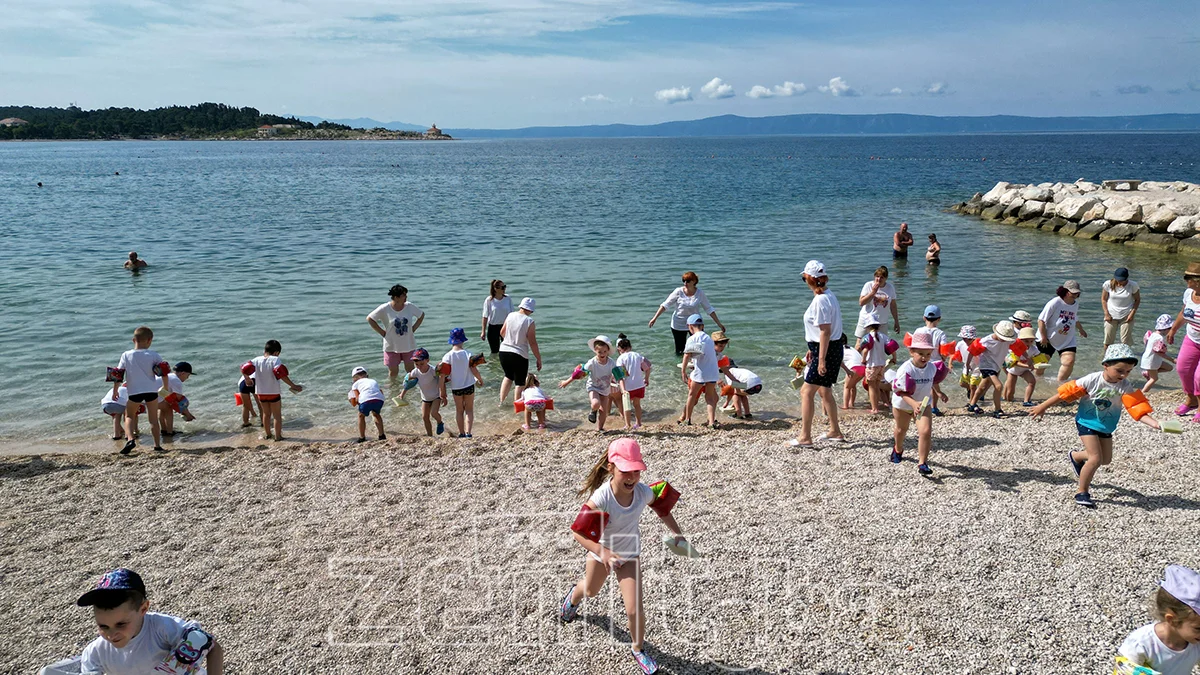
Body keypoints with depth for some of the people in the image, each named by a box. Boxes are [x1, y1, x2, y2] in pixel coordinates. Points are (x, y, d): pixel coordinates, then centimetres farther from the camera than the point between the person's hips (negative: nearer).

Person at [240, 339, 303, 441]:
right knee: (277, 415, 9)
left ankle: (267, 434, 32)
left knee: (266, 414, 21)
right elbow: (281, 374, -27)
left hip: (261, 393, 5)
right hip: (274, 392, -4)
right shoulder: (275, 360, -16)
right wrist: (293, 386, -23)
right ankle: (278, 436, 9)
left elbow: (244, 369, -7)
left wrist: (247, 379, 13)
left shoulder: (257, 360, -3)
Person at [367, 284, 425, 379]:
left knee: (410, 369, 7)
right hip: (392, 346, -2)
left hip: (408, 345, 2)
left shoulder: (410, 306, -4)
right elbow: (369, 319, -5)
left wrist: (413, 328, 3)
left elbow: (421, 315, 12)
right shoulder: (385, 309, -12)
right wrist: (382, 332, -7)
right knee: (393, 372, 6)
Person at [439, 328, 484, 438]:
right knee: (469, 410, 14)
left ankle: (461, 433, 25)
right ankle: (468, 432, 2)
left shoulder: (447, 356, -14)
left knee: (459, 410, 19)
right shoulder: (468, 354, -13)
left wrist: (443, 394, -5)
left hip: (456, 388, 0)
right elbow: (474, 370, -13)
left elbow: (442, 377, -13)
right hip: (469, 386, 0)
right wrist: (480, 380, 8)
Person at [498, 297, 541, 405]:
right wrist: (538, 359, -5)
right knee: (520, 382, 10)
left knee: (508, 376, 28)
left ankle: (502, 401, 32)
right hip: (519, 355, -6)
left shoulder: (510, 316, 0)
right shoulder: (529, 322, -15)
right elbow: (533, 343, -14)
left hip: (504, 352, 6)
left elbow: (502, 333, 13)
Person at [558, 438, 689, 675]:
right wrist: (604, 553, -43)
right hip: (601, 551, -1)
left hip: (630, 553, 1)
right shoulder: (600, 498, -39)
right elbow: (578, 533, -31)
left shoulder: (644, 492, -28)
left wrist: (677, 533, -6)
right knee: (591, 590, 29)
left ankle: (638, 648, 26)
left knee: (634, 608, -7)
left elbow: (662, 508, -4)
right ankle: (574, 596, 69)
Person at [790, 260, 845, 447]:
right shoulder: (828, 295, 11)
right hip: (831, 348, 11)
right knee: (824, 391, 21)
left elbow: (825, 332, -23)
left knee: (806, 392, -8)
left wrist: (821, 359, -23)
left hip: (827, 350, -11)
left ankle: (805, 437, -5)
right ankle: (835, 431, 32)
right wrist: (812, 350, 24)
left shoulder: (820, 300, -20)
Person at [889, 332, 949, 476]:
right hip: (902, 404, -2)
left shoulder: (932, 367, -14)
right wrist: (913, 403, -46)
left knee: (926, 431, -18)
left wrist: (938, 392, 14)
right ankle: (898, 450, 55)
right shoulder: (905, 369, -32)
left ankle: (922, 463, -12)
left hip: (924, 403, 2)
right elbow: (901, 392, -32)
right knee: (901, 430, 23)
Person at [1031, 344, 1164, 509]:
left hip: (1105, 427, 5)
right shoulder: (1092, 380, -23)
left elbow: (1139, 410, -25)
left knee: (1106, 459, 16)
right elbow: (1066, 392, -15)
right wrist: (1043, 407, -9)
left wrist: (1155, 424, -43)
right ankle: (1081, 492, 3)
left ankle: (1076, 456, 44)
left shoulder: (1126, 388, -16)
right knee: (1096, 459, -15)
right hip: (1087, 423, -5)